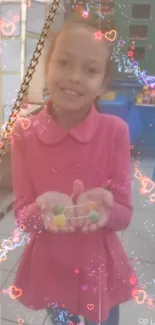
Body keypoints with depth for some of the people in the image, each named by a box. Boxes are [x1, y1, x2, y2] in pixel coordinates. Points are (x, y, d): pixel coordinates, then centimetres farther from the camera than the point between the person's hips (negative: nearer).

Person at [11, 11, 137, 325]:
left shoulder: (115, 131, -14)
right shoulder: (25, 133, -12)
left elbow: (124, 214, -10)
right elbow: (22, 216, -9)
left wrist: (102, 209, -31)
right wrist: (44, 210, -30)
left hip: (100, 269, 0)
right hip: (49, 269, 1)